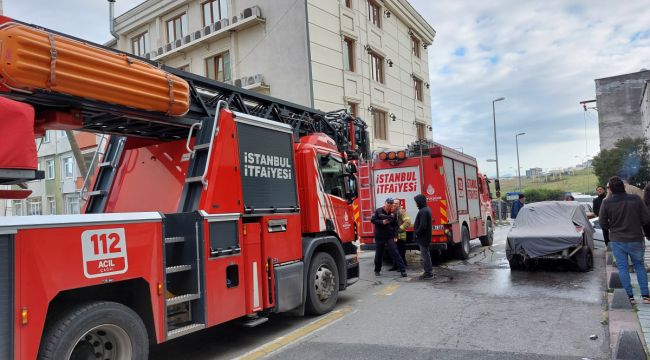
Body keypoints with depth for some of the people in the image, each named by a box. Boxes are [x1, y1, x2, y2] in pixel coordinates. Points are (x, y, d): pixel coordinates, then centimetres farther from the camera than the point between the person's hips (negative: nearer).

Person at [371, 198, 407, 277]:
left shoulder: (392, 213, 6)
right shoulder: (378, 211, -1)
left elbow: (395, 225, 9)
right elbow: (373, 220, -8)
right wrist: (382, 222, -18)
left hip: (389, 237, 1)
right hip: (379, 237, -1)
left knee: (395, 253, -6)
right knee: (378, 254, 10)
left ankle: (403, 270, -4)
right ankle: (377, 270, 27)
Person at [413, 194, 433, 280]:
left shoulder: (423, 211, -21)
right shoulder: (427, 209, 12)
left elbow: (422, 226, -26)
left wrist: (416, 233, -14)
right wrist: (417, 232, 16)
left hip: (422, 237, -10)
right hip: (425, 237, 10)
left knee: (425, 255, -2)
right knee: (426, 254, 17)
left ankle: (428, 273, 4)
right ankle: (429, 272, 25)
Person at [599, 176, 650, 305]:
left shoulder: (606, 202, -10)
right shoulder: (636, 199, -8)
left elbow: (603, 223, -3)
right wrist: (635, 224, 14)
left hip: (617, 241, -1)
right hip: (636, 240, 2)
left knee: (623, 268, 7)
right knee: (639, 266, 17)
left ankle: (630, 297, 8)